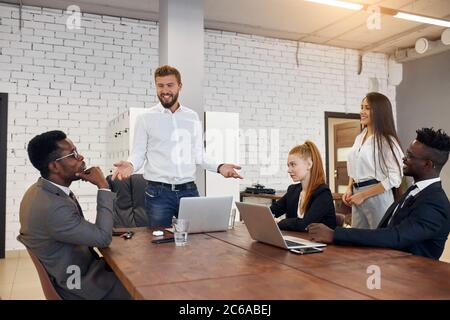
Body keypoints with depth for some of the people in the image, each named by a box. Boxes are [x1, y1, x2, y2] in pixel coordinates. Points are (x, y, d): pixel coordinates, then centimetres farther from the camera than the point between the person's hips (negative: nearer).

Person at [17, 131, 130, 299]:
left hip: (71, 270, 9)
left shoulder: (41, 191, -1)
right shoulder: (52, 207, -32)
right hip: (77, 283, -8)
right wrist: (103, 186, -20)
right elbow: (103, 238, -23)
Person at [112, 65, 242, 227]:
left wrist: (218, 167, -5)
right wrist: (130, 165, -22)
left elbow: (198, 154, 11)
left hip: (189, 190, 2)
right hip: (158, 192, -2)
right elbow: (138, 154, 0)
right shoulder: (146, 119, 1)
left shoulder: (192, 117, 9)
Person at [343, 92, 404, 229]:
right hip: (358, 195, 7)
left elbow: (394, 178, -15)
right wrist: (349, 189, 4)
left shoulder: (387, 140, -10)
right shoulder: (359, 137, 11)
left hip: (377, 196, -6)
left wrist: (363, 195, -15)